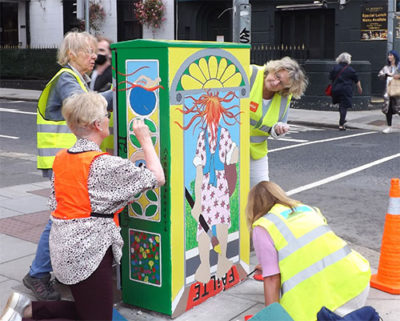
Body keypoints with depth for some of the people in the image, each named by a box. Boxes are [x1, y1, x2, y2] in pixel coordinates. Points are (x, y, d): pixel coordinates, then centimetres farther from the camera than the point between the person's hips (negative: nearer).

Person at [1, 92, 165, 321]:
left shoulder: (61, 158, 6)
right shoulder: (106, 165, -17)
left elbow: (55, 204, 12)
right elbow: (157, 178, -12)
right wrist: (146, 140, -2)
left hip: (64, 248, 9)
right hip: (89, 251, -9)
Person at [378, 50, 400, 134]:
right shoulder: (386, 67, 16)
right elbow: (380, 75, 6)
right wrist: (387, 74, -10)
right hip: (388, 90, 5)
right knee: (388, 109, 4)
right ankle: (389, 127, 13)